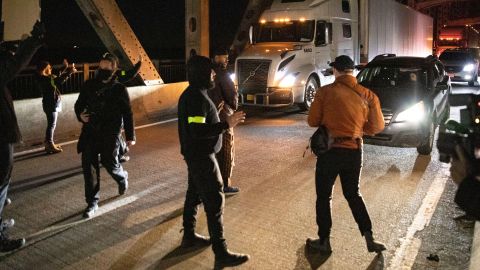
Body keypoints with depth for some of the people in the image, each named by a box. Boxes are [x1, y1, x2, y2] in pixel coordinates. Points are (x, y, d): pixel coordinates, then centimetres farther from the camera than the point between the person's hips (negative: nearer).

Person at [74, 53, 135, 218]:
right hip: (90, 132, 3)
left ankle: (122, 177, 38)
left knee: (109, 163, 0)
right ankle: (92, 202, 11)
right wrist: (80, 115, -8)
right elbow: (79, 104, 15)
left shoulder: (119, 89, -4)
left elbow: (127, 114, -1)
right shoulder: (89, 85, 4)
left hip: (110, 134, -3)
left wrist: (130, 136, -1)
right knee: (89, 166, -1)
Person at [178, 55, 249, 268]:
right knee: (215, 201, -8)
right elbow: (197, 130, -29)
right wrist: (226, 124, -27)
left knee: (195, 194, 19)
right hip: (201, 156, -11)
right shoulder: (197, 97, -22)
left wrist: (223, 121, 15)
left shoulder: (192, 94, 11)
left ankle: (189, 236, 34)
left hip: (195, 154, 11)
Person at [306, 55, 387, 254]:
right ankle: (369, 239, 19)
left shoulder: (325, 91, -9)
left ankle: (324, 241, 18)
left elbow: (313, 121, -3)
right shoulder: (367, 95, -1)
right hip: (354, 151, 4)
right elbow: (378, 126, 2)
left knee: (324, 196, 11)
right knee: (353, 194, 21)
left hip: (330, 150, -3)